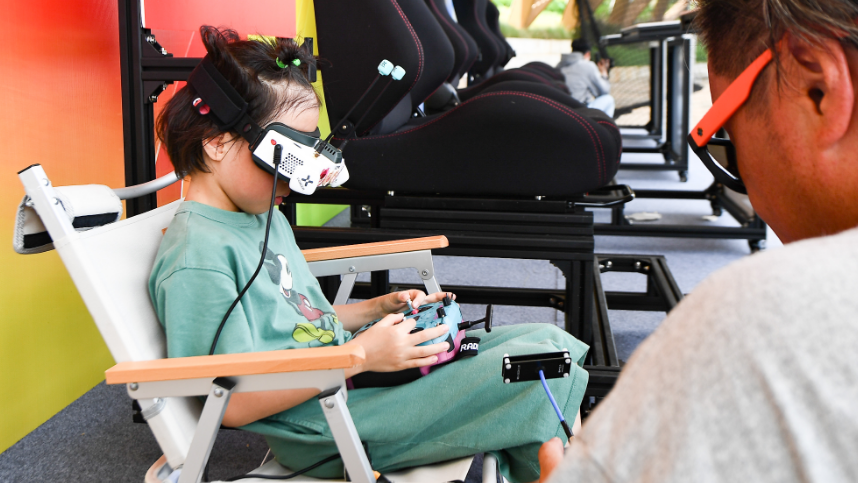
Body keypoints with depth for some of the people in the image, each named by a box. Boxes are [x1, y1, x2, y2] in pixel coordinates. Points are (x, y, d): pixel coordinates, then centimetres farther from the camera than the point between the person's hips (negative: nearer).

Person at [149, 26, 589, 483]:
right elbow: (232, 404, -22)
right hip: (326, 434, -10)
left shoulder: (265, 219, 13)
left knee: (547, 340, 5)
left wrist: (379, 308, 7)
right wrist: (359, 355, -23)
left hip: (352, 372, 10)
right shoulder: (196, 260, -19)